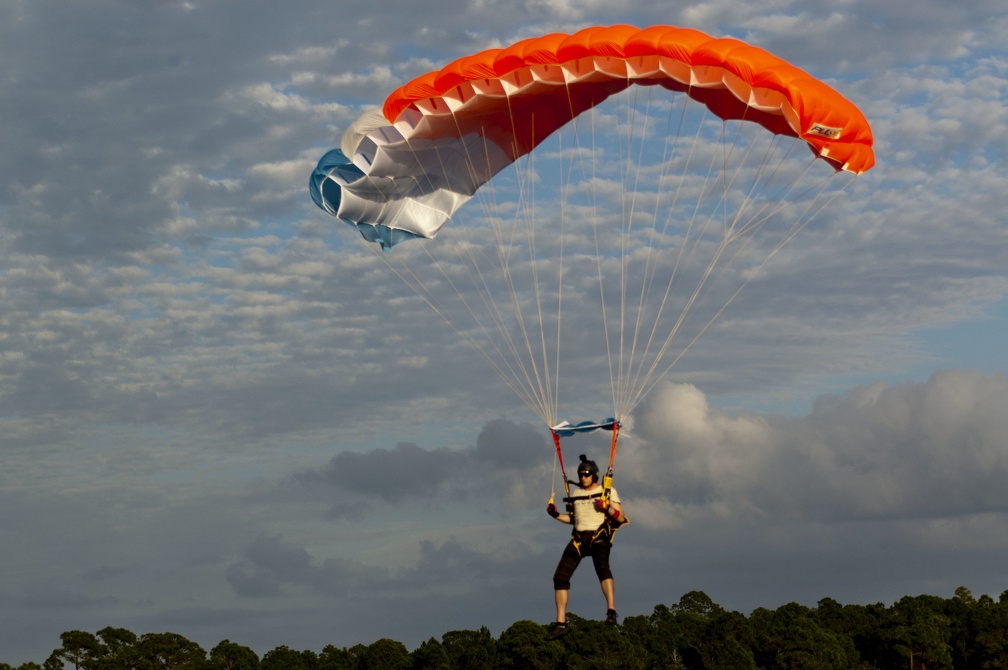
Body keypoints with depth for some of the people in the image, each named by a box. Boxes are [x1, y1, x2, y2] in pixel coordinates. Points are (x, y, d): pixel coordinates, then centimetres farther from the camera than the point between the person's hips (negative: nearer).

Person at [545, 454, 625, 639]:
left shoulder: (608, 492, 4)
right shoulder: (575, 493, 17)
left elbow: (620, 519, -1)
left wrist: (607, 508, -20)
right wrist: (556, 515, 7)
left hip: (599, 537, -5)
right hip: (579, 539, 5)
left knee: (602, 566, -36)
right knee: (560, 577, -7)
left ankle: (611, 611, -46)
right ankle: (560, 623, 0)